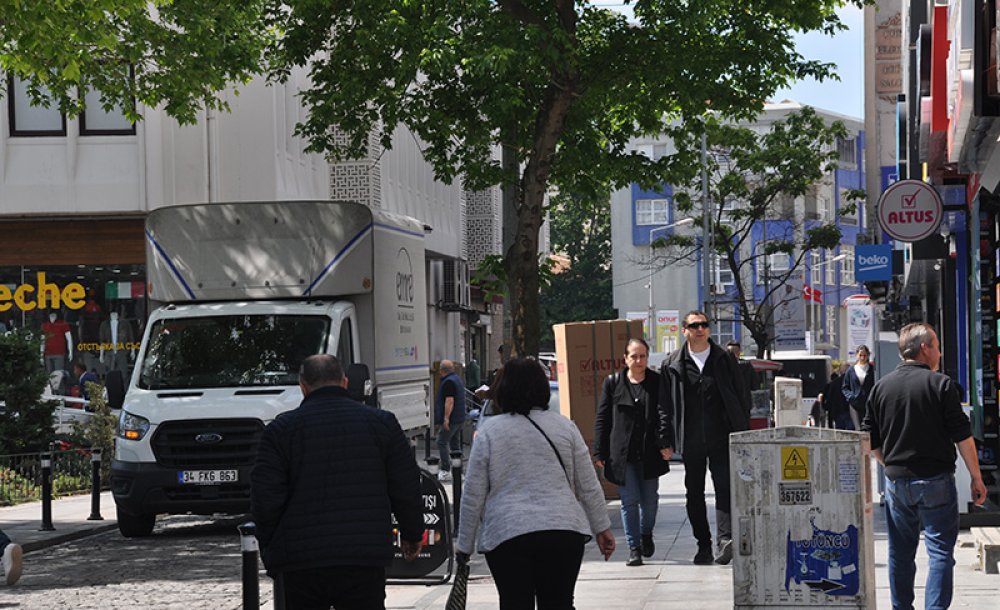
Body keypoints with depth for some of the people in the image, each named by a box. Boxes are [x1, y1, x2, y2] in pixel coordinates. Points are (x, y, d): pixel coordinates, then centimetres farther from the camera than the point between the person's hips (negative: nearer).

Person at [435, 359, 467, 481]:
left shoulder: (448, 382, -17)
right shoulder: (457, 378, 15)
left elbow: (449, 400, -25)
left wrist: (446, 418, -27)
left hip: (451, 419, -10)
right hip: (459, 418, 10)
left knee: (442, 442, -8)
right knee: (455, 443, 14)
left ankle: (446, 471, -12)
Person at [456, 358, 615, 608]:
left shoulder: (489, 431, 0)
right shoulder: (564, 426, 6)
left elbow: (473, 496, 2)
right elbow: (588, 487, 8)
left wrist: (464, 545, 10)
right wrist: (602, 528, 17)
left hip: (506, 535, -2)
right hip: (564, 532, 2)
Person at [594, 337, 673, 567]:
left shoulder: (657, 382, 4)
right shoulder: (613, 383, 4)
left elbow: (664, 414, -3)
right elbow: (602, 419, 5)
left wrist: (666, 443, -16)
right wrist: (600, 453, 1)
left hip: (650, 453, 1)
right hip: (621, 453, -1)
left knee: (650, 500, 9)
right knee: (629, 501, -2)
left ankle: (646, 533, 36)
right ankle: (634, 548, 6)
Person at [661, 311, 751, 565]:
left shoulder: (724, 359, 6)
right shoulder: (673, 365, 5)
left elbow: (742, 395, 8)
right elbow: (666, 403, 5)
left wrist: (741, 430, 2)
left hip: (722, 437, -1)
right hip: (691, 440, 1)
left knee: (725, 487, -14)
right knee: (695, 493, 7)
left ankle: (725, 538, -22)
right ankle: (703, 545, 15)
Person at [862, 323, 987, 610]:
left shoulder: (881, 387, 5)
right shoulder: (941, 384, -7)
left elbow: (870, 440, 8)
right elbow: (963, 436, -8)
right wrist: (976, 478, 0)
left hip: (896, 481, 4)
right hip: (936, 481, -4)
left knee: (900, 553, 14)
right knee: (940, 551, -2)